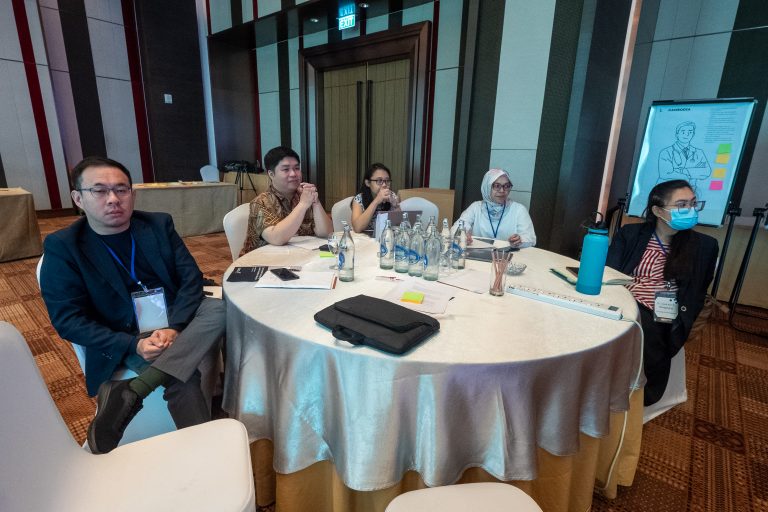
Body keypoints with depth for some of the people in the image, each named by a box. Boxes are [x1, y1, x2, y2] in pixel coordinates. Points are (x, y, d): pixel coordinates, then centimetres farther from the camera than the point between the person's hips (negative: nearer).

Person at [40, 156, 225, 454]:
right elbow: (67, 320, -8)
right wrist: (133, 344, -22)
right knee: (183, 380, -30)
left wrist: (174, 327, -20)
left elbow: (191, 276, -3)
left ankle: (128, 395, -31)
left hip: (176, 319, 4)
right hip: (123, 340, -3)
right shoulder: (62, 247, -5)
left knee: (221, 309, -28)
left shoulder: (158, 224, 2)